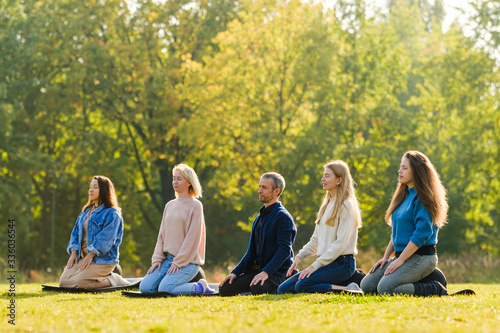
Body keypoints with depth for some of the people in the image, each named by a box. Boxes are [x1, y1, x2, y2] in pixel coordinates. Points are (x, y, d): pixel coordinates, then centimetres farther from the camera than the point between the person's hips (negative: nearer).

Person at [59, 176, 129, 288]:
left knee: (77, 282, -25)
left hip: (102, 259, -8)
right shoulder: (86, 211, 18)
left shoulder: (112, 213, -8)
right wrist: (73, 253, 1)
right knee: (63, 281, -10)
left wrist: (90, 256, -20)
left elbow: (105, 238, -17)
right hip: (82, 257, 8)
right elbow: (76, 232, 16)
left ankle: (111, 280, -4)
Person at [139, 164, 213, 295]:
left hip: (188, 261, -7)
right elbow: (162, 235, 15)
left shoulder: (195, 205, -5)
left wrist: (178, 262, -15)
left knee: (164, 289, -27)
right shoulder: (169, 205, 15)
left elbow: (192, 238, -11)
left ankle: (200, 287, -2)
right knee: (144, 287, -11)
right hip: (167, 258, 7)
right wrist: (157, 259, 2)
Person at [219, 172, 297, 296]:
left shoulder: (283, 217, -9)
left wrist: (266, 272, -27)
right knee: (225, 288, -8)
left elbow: (284, 250, -18)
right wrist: (235, 272, 9)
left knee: (258, 289, -38)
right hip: (257, 270, 8)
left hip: (277, 271, -8)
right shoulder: (259, 218, 19)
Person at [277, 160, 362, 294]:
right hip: (326, 262, 9)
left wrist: (315, 265, -19)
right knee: (283, 289, -3)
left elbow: (340, 243, -17)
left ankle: (348, 290, -17)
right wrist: (299, 256, 6)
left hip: (342, 263, -9)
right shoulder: (327, 205, 19)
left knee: (302, 285, -30)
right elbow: (316, 239, 22)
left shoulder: (346, 206, -9)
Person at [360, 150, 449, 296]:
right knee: (367, 286, -2)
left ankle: (435, 289, -10)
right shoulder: (404, 195, 17)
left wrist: (400, 259, -18)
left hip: (421, 256, -9)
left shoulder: (422, 198, -12)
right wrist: (386, 257, 11)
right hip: (402, 255, 9)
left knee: (385, 289, -26)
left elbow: (422, 233, -19)